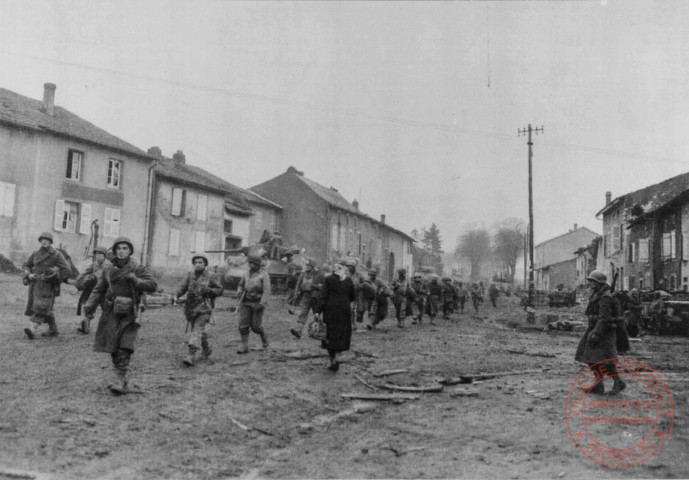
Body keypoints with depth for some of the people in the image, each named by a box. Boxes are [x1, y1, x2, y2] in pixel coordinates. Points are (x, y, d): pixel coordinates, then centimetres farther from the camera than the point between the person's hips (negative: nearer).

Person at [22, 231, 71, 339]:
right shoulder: (36, 254, 9)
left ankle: (33, 330, -27)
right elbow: (26, 265, 19)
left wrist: (51, 278, -15)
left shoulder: (56, 255, -7)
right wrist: (29, 275, -1)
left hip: (48, 285, -6)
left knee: (42, 307, -16)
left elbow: (66, 270, -9)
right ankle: (53, 330, 24)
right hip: (36, 285, 6)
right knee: (46, 308, 12)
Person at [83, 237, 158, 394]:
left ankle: (121, 380, -10)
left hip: (129, 315, -4)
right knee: (113, 348, 5)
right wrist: (89, 306, -2)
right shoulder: (109, 270, 10)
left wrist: (136, 280, -25)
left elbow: (152, 286, -11)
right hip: (112, 313, 4)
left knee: (125, 347, -14)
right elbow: (99, 290, 10)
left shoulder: (137, 269, -1)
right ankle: (124, 381, 18)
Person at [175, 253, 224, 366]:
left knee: (197, 330, -17)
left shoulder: (210, 277, -3)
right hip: (191, 307, 5)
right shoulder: (190, 275, 7)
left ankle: (192, 355, -23)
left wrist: (208, 290, -16)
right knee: (199, 331, 18)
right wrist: (176, 296, -21)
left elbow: (220, 290, 1)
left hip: (204, 307, -5)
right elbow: (183, 287, -3)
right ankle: (206, 350, 40)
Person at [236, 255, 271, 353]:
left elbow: (266, 291, -15)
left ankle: (263, 336, 29)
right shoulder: (247, 274, 8)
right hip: (246, 303, 4)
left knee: (255, 326, -2)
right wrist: (239, 293, 0)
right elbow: (241, 285, 22)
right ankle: (244, 346, -3)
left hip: (257, 303, -4)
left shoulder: (264, 275, -9)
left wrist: (261, 304, -25)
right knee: (243, 325, -6)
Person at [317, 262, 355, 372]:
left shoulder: (328, 279, -2)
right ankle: (337, 360, -8)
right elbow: (353, 296, 12)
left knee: (330, 336, 10)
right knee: (342, 336, 9)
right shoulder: (349, 280, 4)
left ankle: (332, 362, 12)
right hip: (345, 310, 1)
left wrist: (318, 312, -7)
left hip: (330, 310, -1)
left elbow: (323, 297, -8)